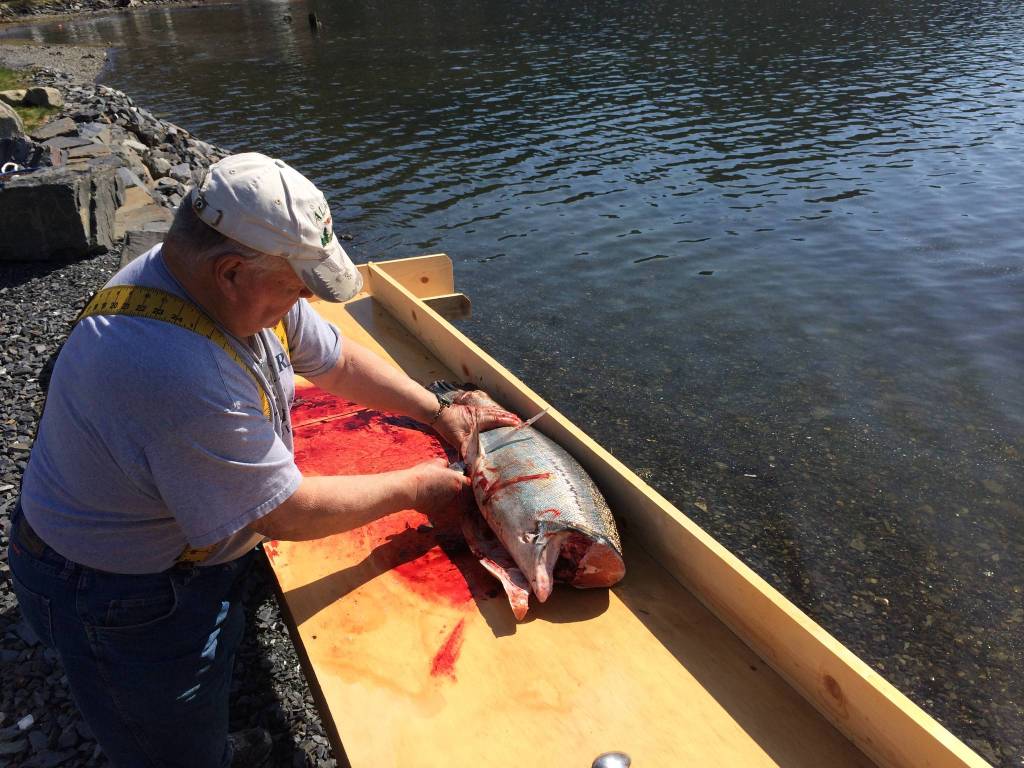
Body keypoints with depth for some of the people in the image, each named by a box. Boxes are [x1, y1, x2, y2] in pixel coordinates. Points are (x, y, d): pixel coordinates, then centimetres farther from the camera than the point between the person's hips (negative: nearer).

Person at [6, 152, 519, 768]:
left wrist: (440, 412, -4)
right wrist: (413, 488, -18)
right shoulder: (184, 377, -42)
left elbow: (337, 362, 1)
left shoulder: (241, 287, -14)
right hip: (122, 597, -8)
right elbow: (286, 515, -30)